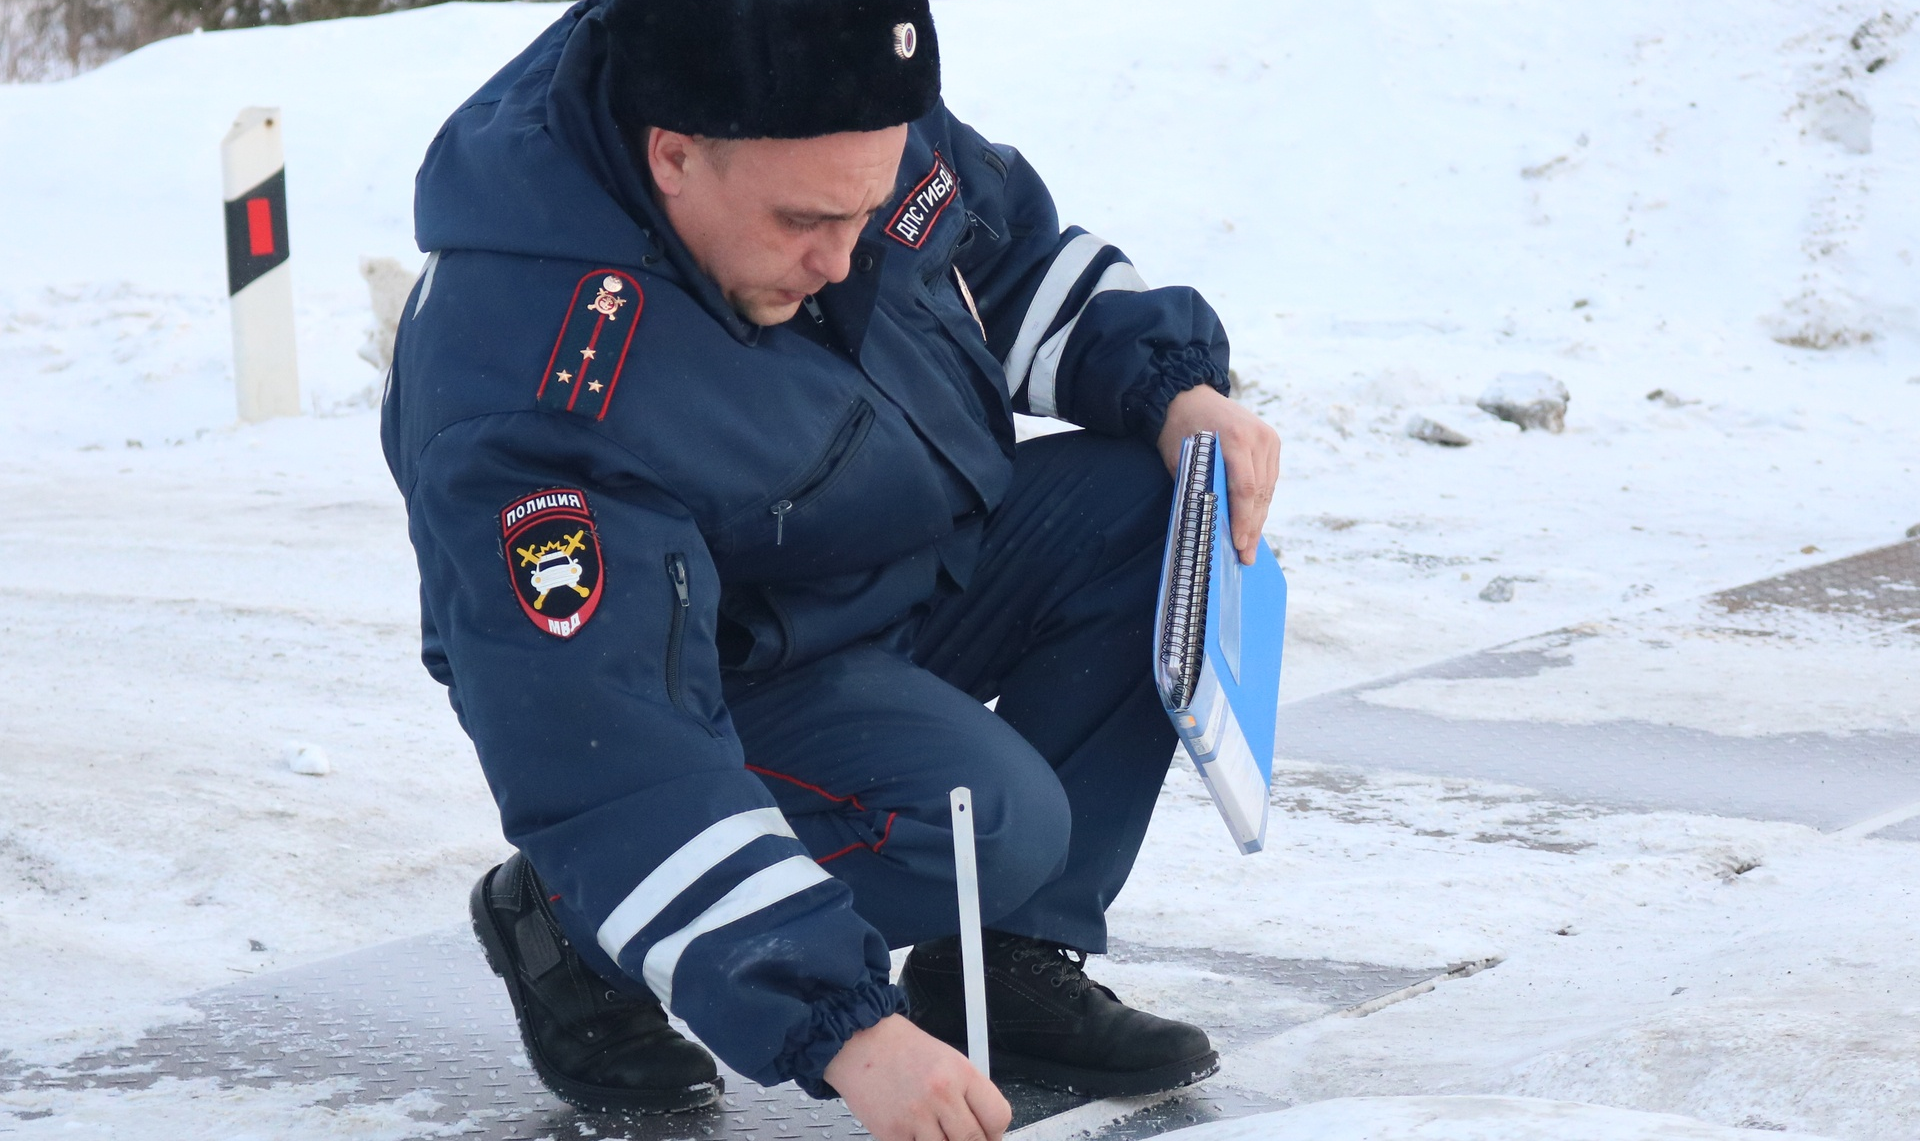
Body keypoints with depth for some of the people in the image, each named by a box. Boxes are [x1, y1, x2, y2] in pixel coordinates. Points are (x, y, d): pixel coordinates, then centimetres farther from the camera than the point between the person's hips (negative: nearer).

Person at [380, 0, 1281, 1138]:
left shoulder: (842, 133, -17)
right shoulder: (529, 403, -37)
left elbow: (1014, 253, 6)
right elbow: (612, 774, -37)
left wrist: (1176, 388, -12)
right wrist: (844, 1032, -41)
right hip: (714, 689, -7)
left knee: (1165, 505, -14)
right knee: (985, 820, -30)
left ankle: (1009, 964, -3)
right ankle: (564, 931, -6)